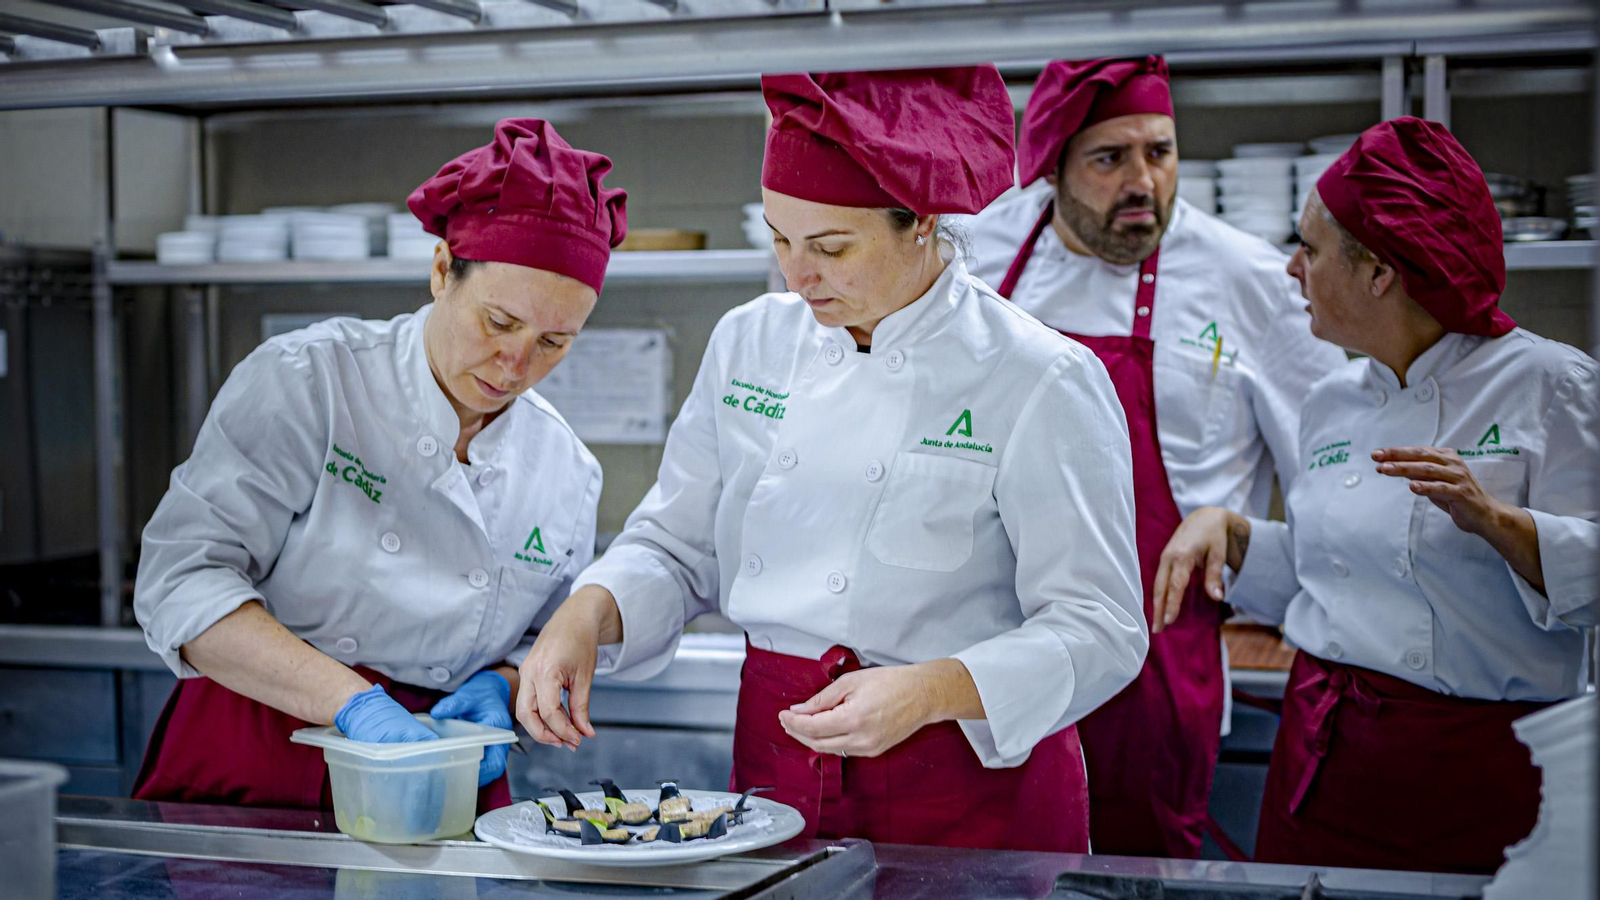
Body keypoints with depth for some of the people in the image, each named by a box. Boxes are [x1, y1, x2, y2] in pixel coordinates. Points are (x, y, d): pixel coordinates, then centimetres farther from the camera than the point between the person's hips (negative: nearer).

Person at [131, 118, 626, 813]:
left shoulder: (569, 474, 5)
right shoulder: (307, 382, -8)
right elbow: (179, 585, -14)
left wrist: (498, 688, -4)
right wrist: (354, 700, -23)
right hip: (247, 782, -1)